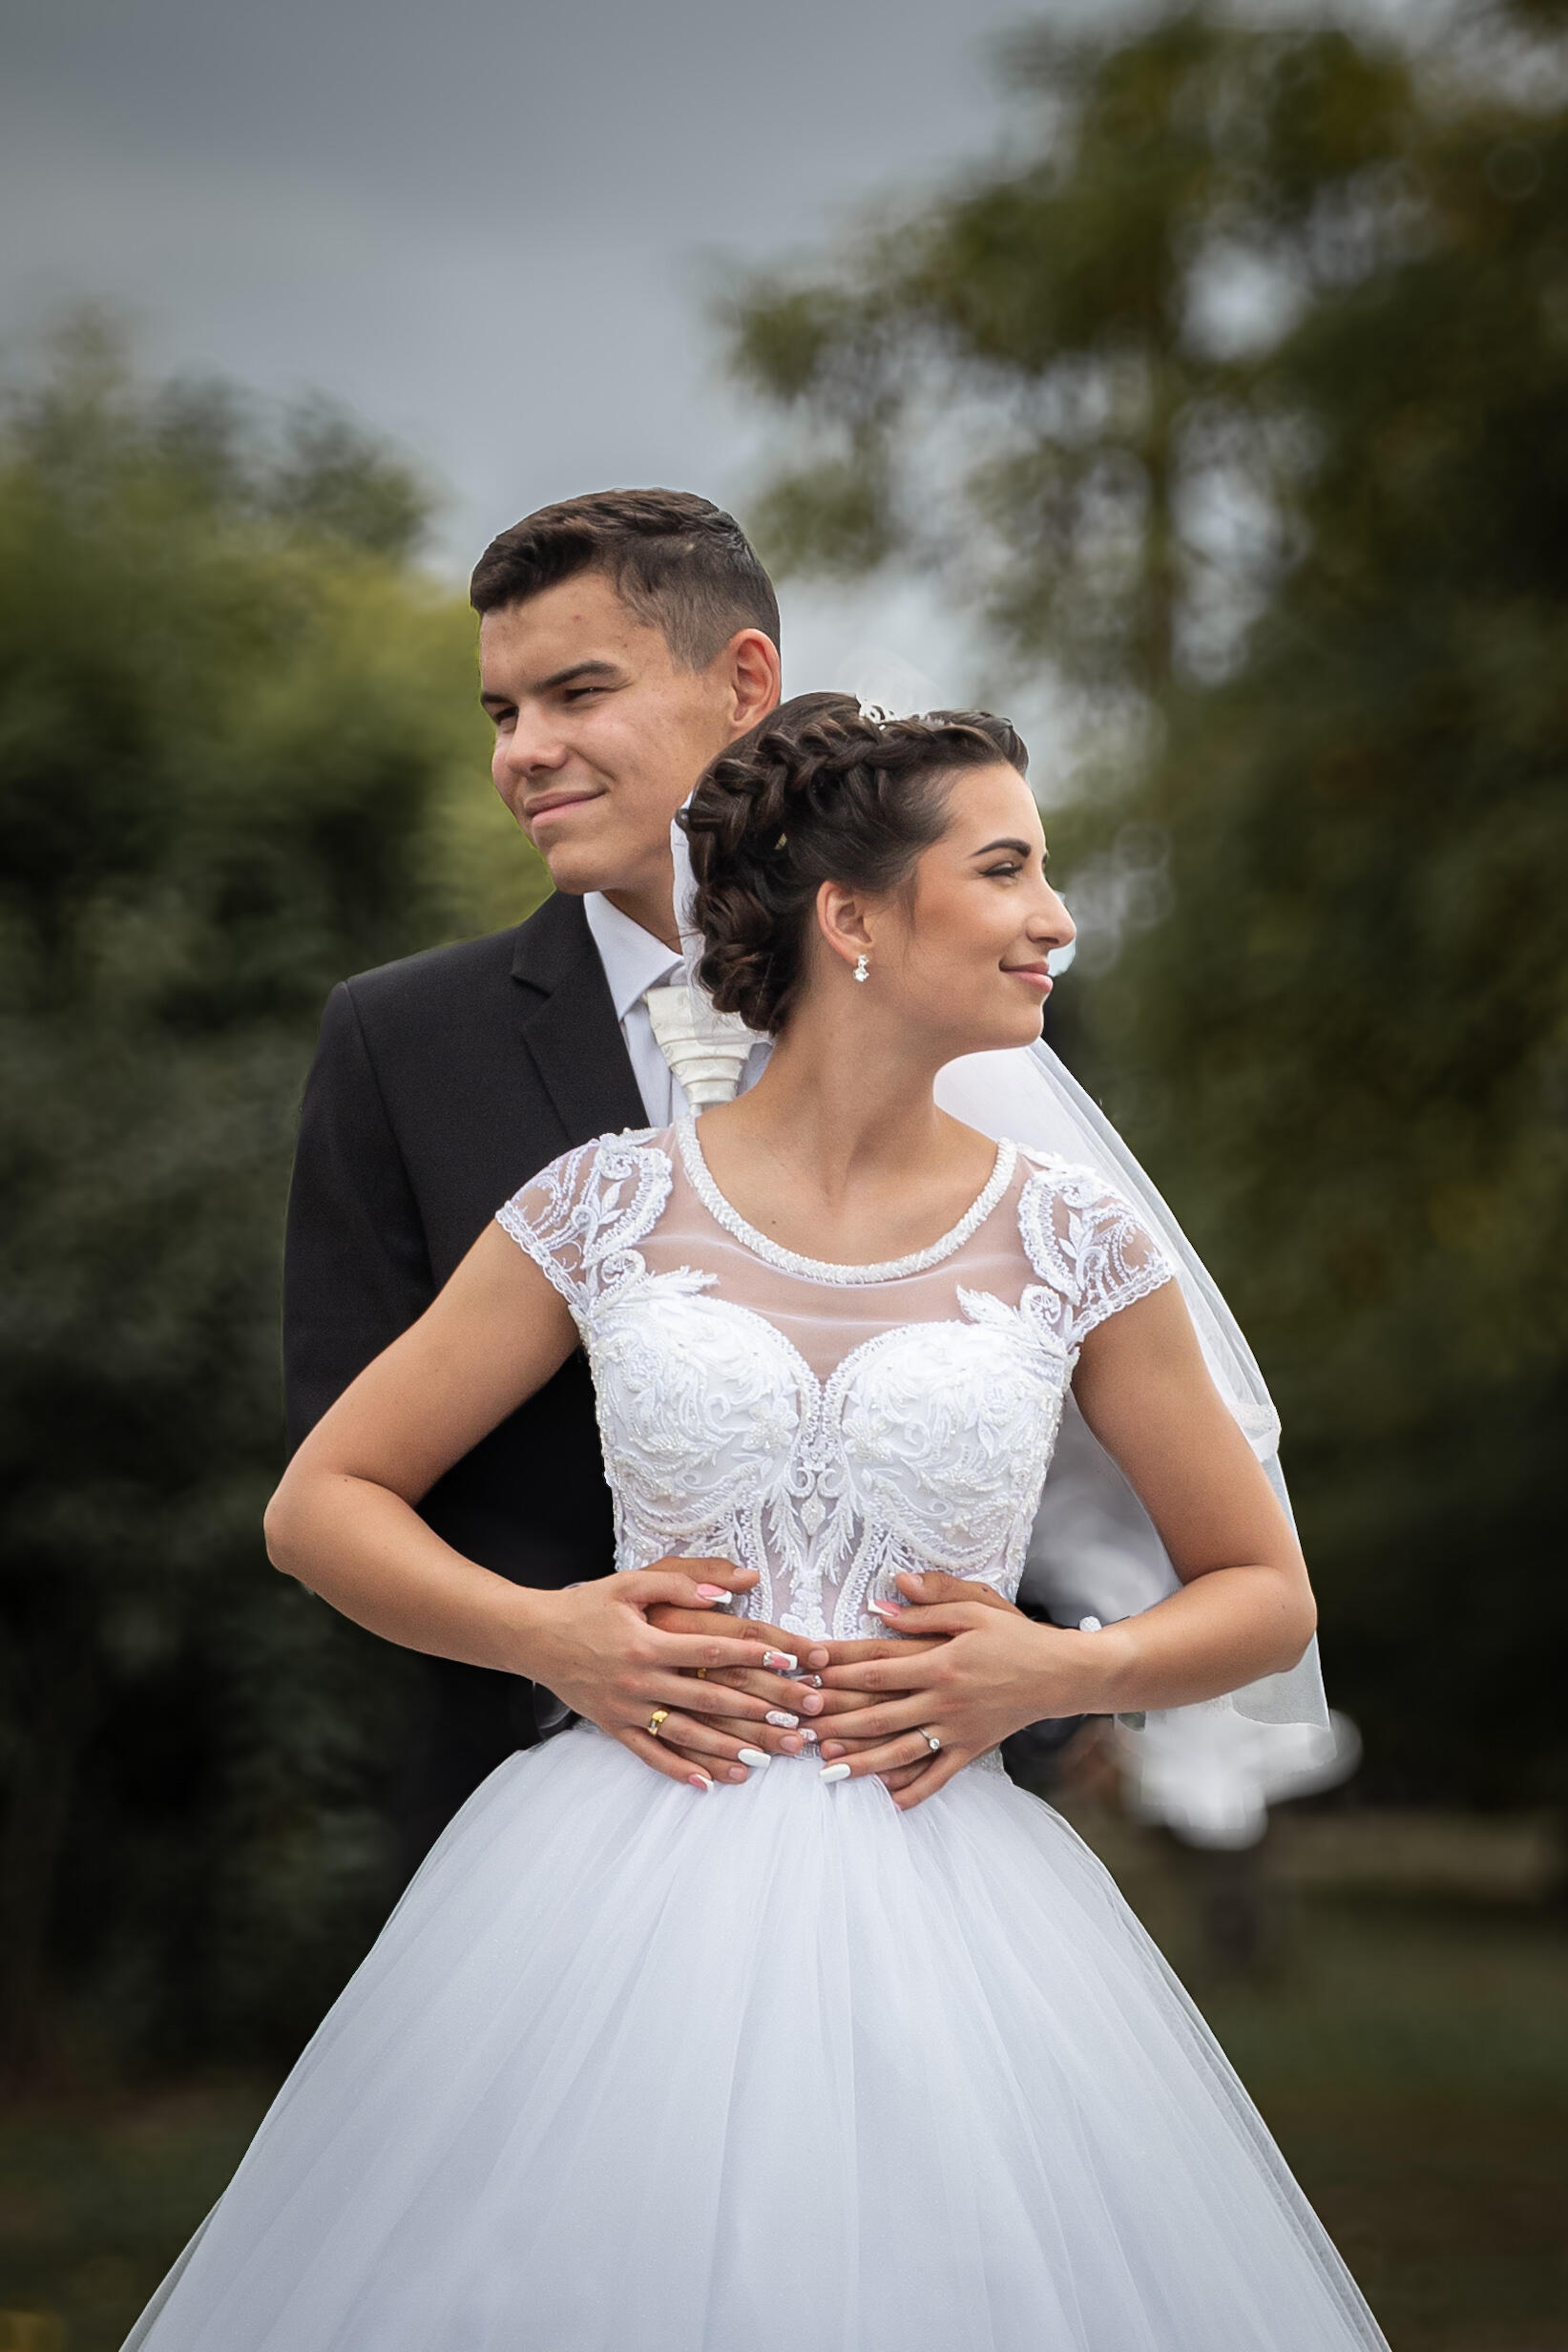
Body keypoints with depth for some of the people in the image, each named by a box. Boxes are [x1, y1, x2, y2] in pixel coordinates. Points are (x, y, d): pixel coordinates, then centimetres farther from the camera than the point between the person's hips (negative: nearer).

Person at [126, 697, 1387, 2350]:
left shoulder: (1074, 1245, 4)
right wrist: (546, 1636, -8)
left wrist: (1058, 1675, -5)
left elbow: (1268, 1598, 13)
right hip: (630, 1891, -1)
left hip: (938, 1902, 1)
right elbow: (320, 1505, 8)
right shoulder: (609, 1208, 2)